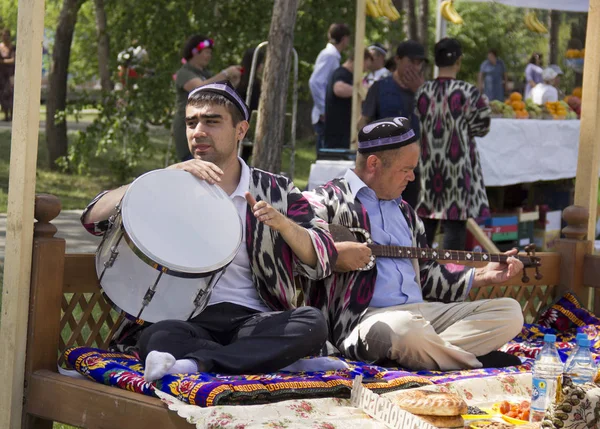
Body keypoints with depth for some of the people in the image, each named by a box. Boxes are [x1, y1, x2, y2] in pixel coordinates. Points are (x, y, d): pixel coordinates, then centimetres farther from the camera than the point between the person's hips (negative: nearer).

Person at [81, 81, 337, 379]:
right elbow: (94, 217, -1)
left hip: (255, 320, 2)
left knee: (313, 323, -31)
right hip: (189, 319, -2)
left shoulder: (275, 190, 15)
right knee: (156, 337, -35)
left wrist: (282, 223, -11)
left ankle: (197, 362, -33)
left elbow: (323, 261, 8)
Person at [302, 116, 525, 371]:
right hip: (362, 317, -8)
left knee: (509, 312, -4)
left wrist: (482, 276, 25)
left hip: (421, 311, 8)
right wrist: (332, 253, -22)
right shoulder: (329, 201, 1)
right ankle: (477, 360, -18)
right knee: (405, 329, -43)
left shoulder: (404, 211, 28)